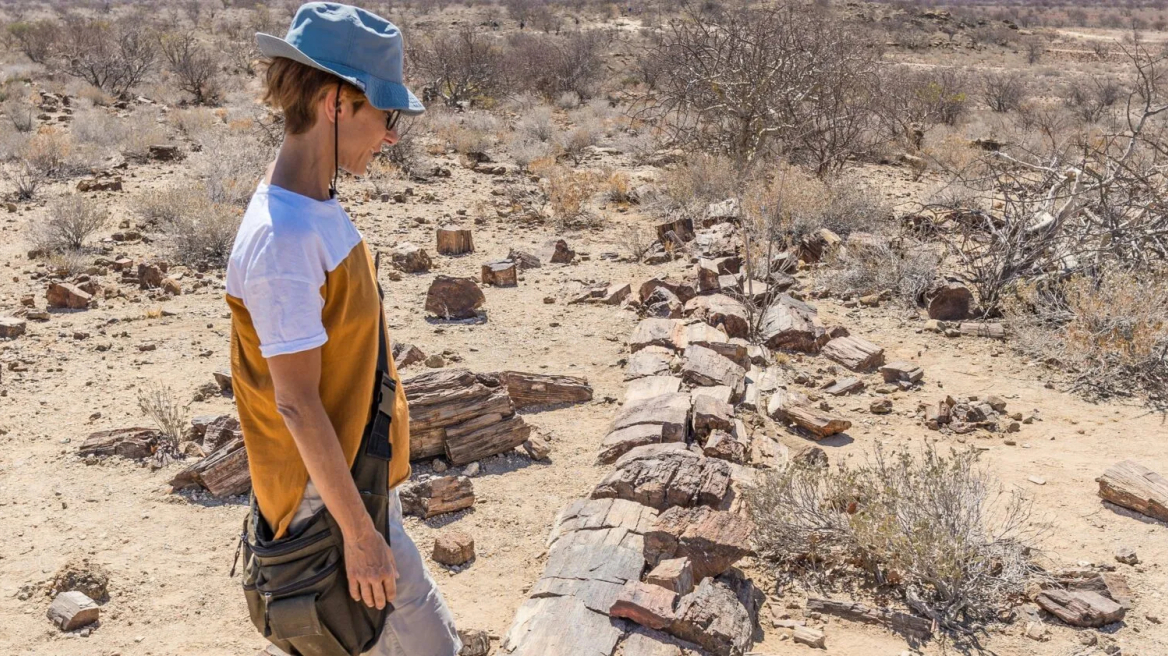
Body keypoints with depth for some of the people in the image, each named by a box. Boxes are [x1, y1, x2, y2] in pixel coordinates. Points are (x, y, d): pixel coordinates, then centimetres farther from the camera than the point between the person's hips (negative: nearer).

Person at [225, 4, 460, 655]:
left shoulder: (319, 208, 2)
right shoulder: (283, 238, -27)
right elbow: (296, 404, -24)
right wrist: (359, 533, -18)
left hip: (362, 470, 9)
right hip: (331, 494, -9)